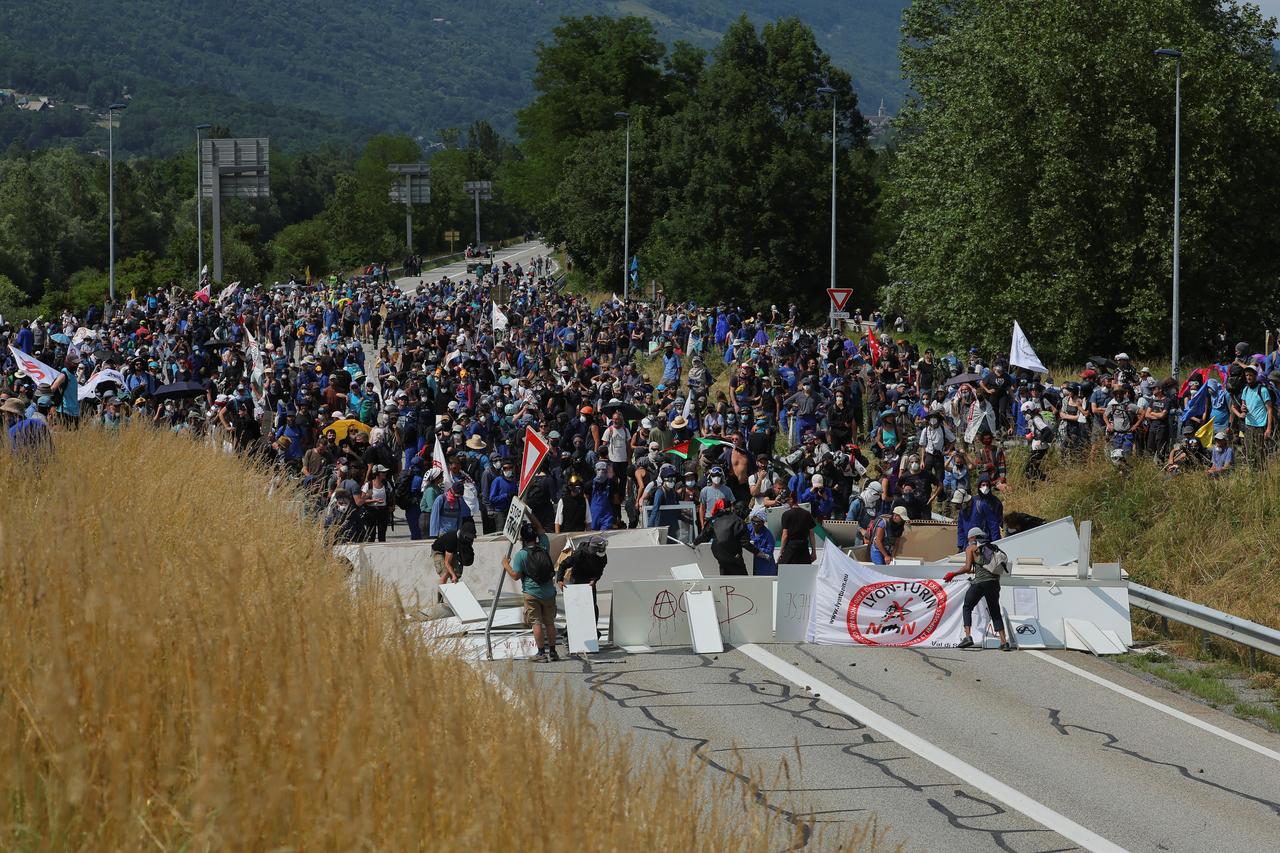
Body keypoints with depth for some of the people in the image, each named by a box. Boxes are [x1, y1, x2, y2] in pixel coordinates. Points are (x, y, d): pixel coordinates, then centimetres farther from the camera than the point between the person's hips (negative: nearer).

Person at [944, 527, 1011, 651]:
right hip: (994, 583, 5)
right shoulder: (992, 548, 23)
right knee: (995, 613, 14)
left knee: (967, 608, 9)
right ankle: (1004, 642, 5)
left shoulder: (971, 548, 7)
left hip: (980, 582, -5)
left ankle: (968, 636, -9)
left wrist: (953, 574, 9)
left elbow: (967, 568, -4)